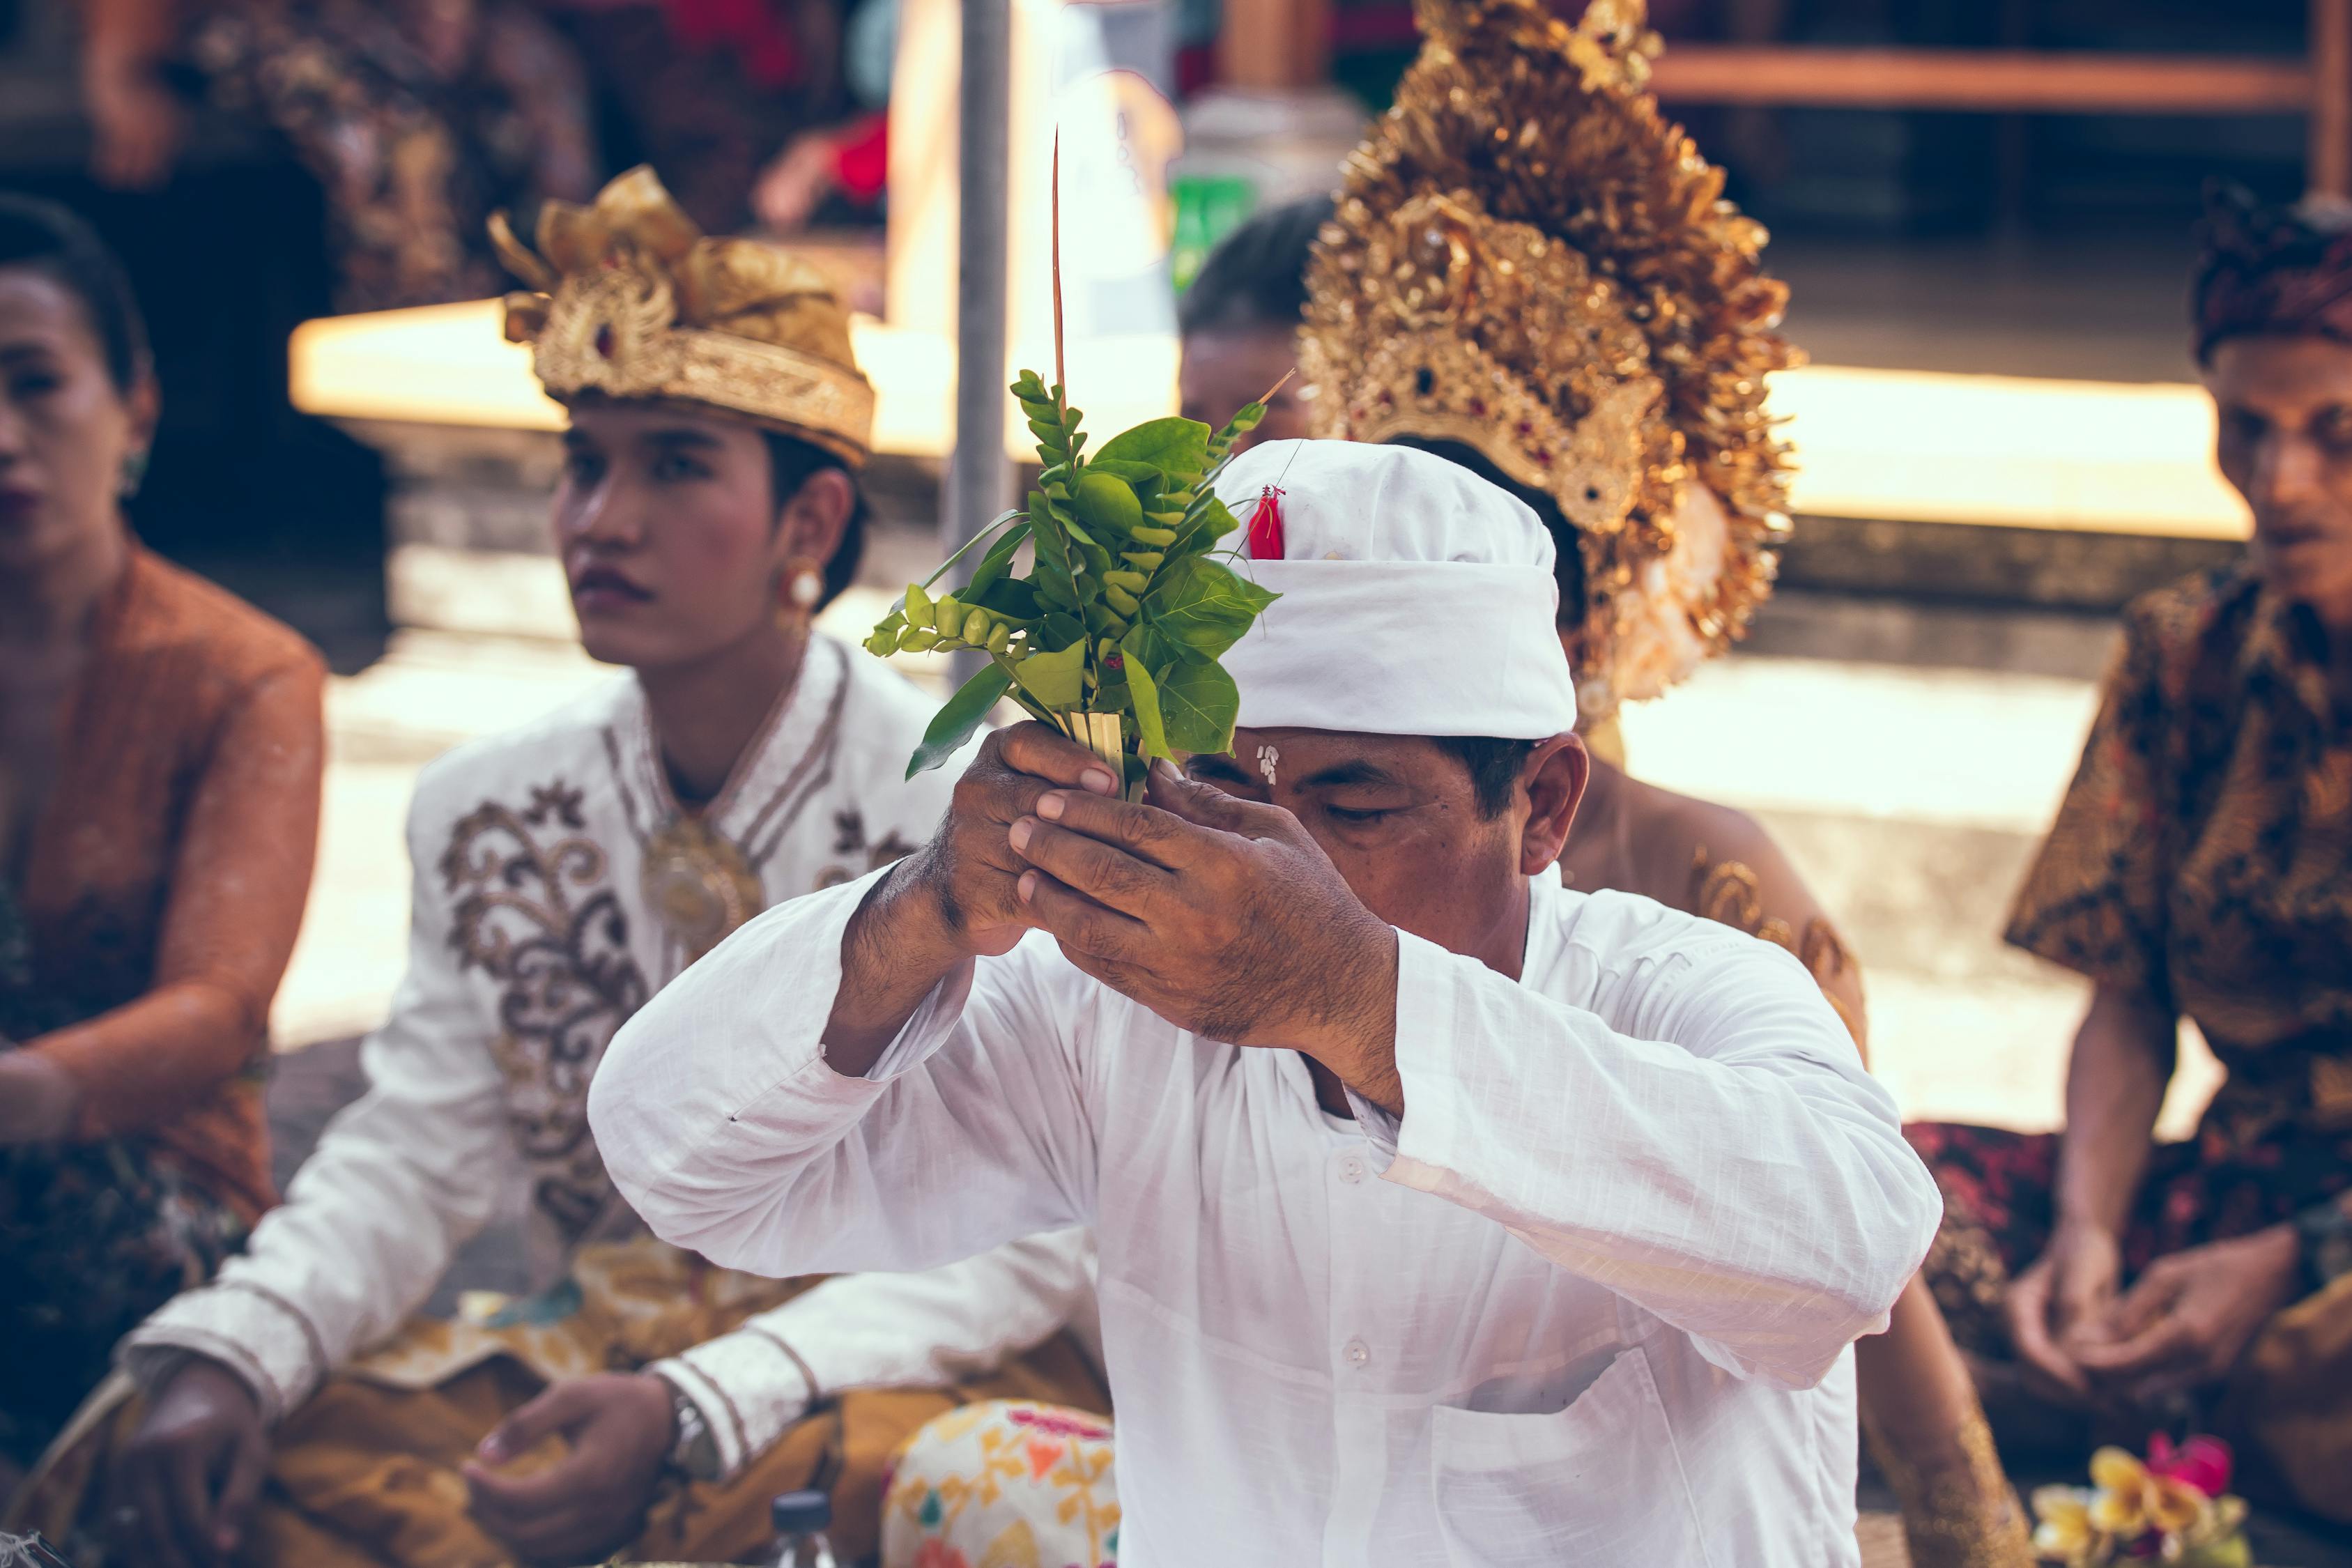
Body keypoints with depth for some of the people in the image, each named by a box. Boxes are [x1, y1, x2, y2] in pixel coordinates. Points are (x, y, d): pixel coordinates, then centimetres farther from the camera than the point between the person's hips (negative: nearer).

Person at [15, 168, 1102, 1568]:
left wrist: (692, 1413, -29)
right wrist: (226, 1354, -17)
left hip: (899, 1370, -4)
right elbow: (412, 1159, 5)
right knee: (175, 1450, -17)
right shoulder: (488, 813, 5)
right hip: (591, 1347, 5)